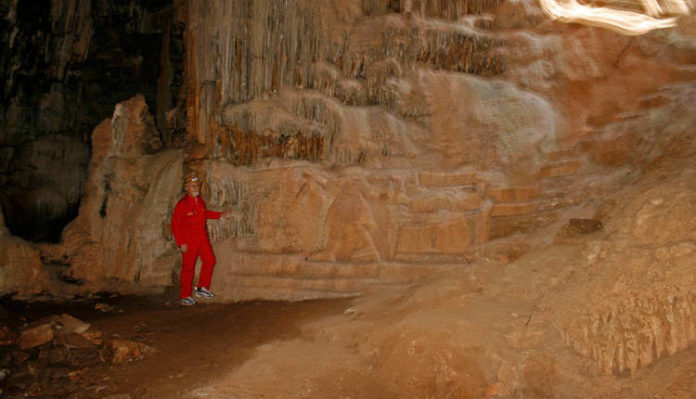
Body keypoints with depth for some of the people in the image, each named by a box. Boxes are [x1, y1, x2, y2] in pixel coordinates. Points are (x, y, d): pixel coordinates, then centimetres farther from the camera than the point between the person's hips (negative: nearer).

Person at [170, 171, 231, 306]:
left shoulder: (200, 201, 6)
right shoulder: (182, 204, -15)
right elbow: (175, 225, -14)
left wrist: (219, 215, 21)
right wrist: (181, 243, -17)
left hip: (203, 238, 6)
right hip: (188, 241, -6)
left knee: (209, 260, 2)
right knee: (188, 267, 0)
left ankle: (202, 288, 16)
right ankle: (185, 296, 13)